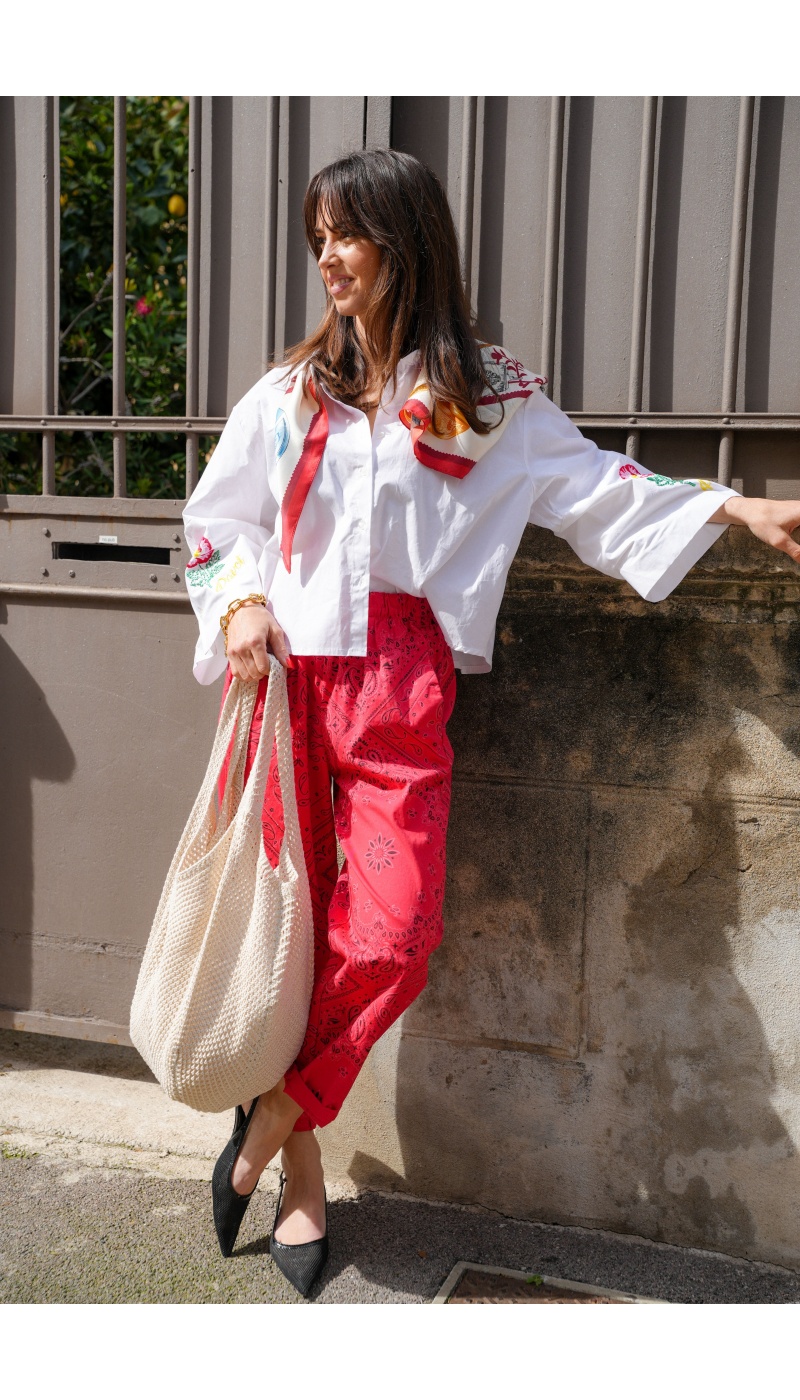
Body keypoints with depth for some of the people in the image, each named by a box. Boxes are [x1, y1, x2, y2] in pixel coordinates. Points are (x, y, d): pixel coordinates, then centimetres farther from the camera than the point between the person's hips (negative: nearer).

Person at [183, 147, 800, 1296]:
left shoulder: (487, 394, 8)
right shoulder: (293, 390, 13)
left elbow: (592, 486, 9)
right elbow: (218, 516, 17)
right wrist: (238, 601, -1)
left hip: (401, 691, -1)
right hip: (289, 677, 2)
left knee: (390, 938, -12)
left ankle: (274, 1118, 13)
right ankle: (301, 1175, 20)